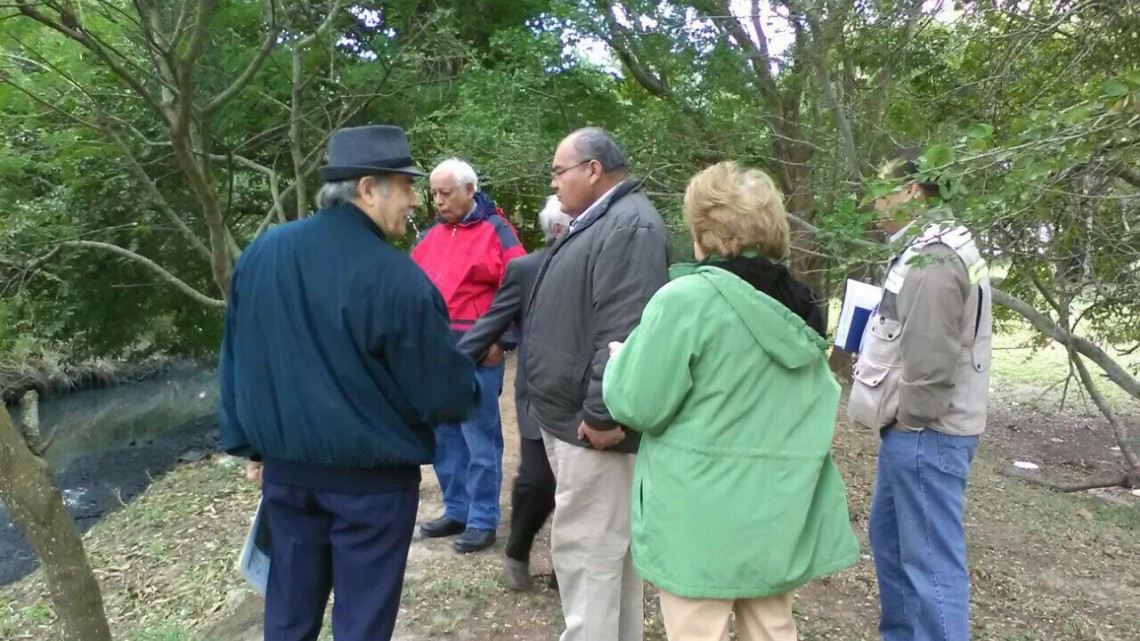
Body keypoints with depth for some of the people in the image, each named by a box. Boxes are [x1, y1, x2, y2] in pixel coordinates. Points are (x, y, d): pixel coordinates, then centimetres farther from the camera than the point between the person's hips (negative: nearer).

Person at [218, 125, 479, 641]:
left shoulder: (260, 254, -1)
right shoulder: (396, 279, -20)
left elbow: (236, 360, 9)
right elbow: (447, 397, -15)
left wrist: (251, 445, 20)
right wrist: (466, 381, 8)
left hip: (287, 471, 6)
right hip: (372, 479, -5)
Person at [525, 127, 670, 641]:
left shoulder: (630, 227, -17)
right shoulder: (594, 224, 17)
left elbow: (624, 335, -27)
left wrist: (602, 415, -27)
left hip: (590, 426, -11)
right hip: (571, 416, 11)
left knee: (585, 547, -2)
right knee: (605, 545, 19)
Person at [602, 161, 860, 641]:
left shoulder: (686, 298, -16)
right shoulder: (798, 305, 6)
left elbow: (638, 405, -14)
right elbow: (820, 402, 14)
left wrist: (620, 360, 5)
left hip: (703, 521, -7)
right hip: (779, 516, 7)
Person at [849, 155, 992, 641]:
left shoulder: (933, 259, -19)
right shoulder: (925, 251, 14)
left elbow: (930, 359, -24)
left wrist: (907, 419, -14)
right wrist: (869, 346, 9)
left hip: (925, 435, -11)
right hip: (912, 432, 11)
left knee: (931, 559, -4)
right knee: (888, 537, 22)